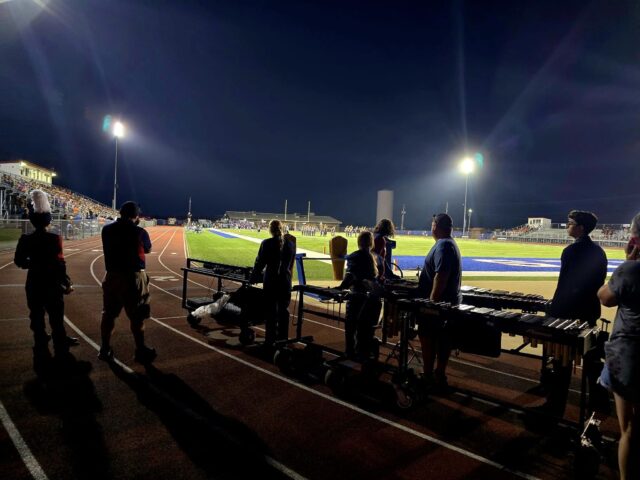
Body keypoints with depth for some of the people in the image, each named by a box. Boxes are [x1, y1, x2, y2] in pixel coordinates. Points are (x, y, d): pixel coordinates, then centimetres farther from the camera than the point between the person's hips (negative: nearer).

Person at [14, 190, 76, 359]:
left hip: (34, 285, 3)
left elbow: (19, 261, 5)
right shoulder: (54, 238, -15)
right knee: (57, 319, 9)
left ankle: (41, 352, 21)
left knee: (37, 319, 12)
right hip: (52, 284, -3)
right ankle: (61, 351, 17)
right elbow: (59, 264, -16)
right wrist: (67, 283, -8)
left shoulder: (25, 239, -4)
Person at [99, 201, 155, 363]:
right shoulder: (139, 232, -13)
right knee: (137, 317, 4)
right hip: (133, 277, -5)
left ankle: (105, 350, 24)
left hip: (112, 276, 5)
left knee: (108, 314, 14)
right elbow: (148, 249, 4)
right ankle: (141, 351, 13)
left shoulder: (107, 229, 1)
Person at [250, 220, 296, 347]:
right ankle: (283, 339, 18)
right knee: (283, 310, 11)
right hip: (285, 280, 3)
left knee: (271, 310, 5)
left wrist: (253, 277, 7)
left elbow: (260, 262, -6)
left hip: (271, 280, -3)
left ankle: (270, 340, 10)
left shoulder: (266, 243, -10)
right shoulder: (290, 243, 2)